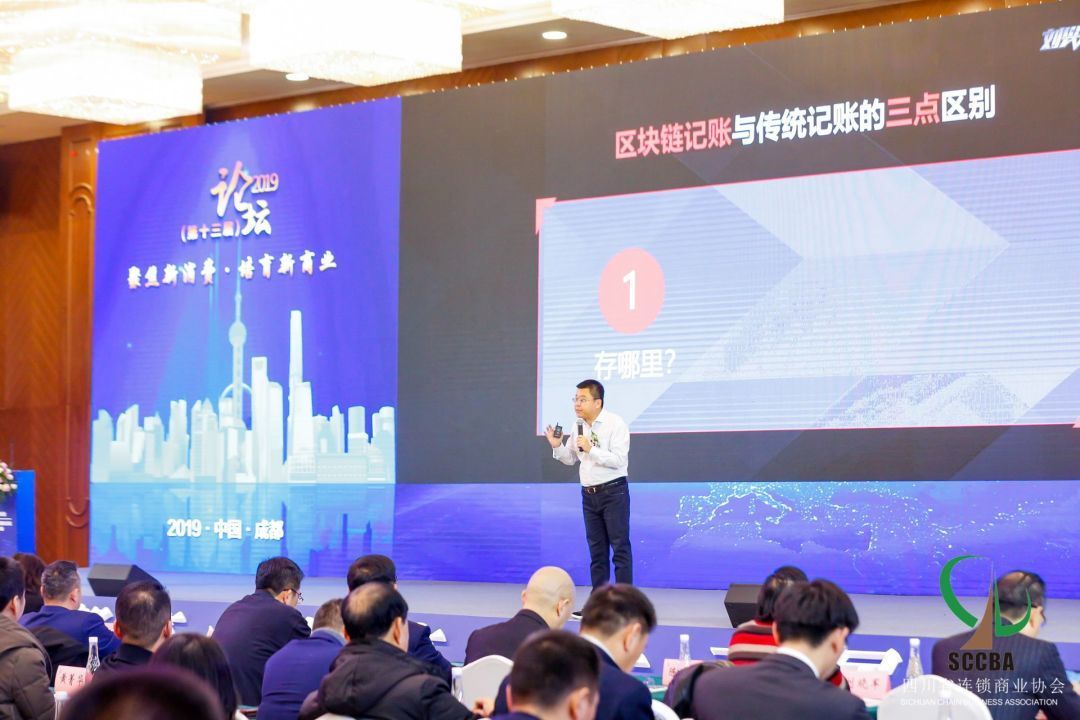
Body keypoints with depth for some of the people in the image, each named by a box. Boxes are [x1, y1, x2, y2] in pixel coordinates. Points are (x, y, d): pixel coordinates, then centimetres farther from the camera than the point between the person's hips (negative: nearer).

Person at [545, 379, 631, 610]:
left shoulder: (615, 424, -12)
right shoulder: (578, 427, 8)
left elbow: (618, 459, -21)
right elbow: (570, 459, 16)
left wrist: (591, 449, -25)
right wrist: (556, 446, -2)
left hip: (613, 491, -7)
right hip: (589, 493, 7)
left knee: (620, 547, -5)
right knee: (596, 550, 10)